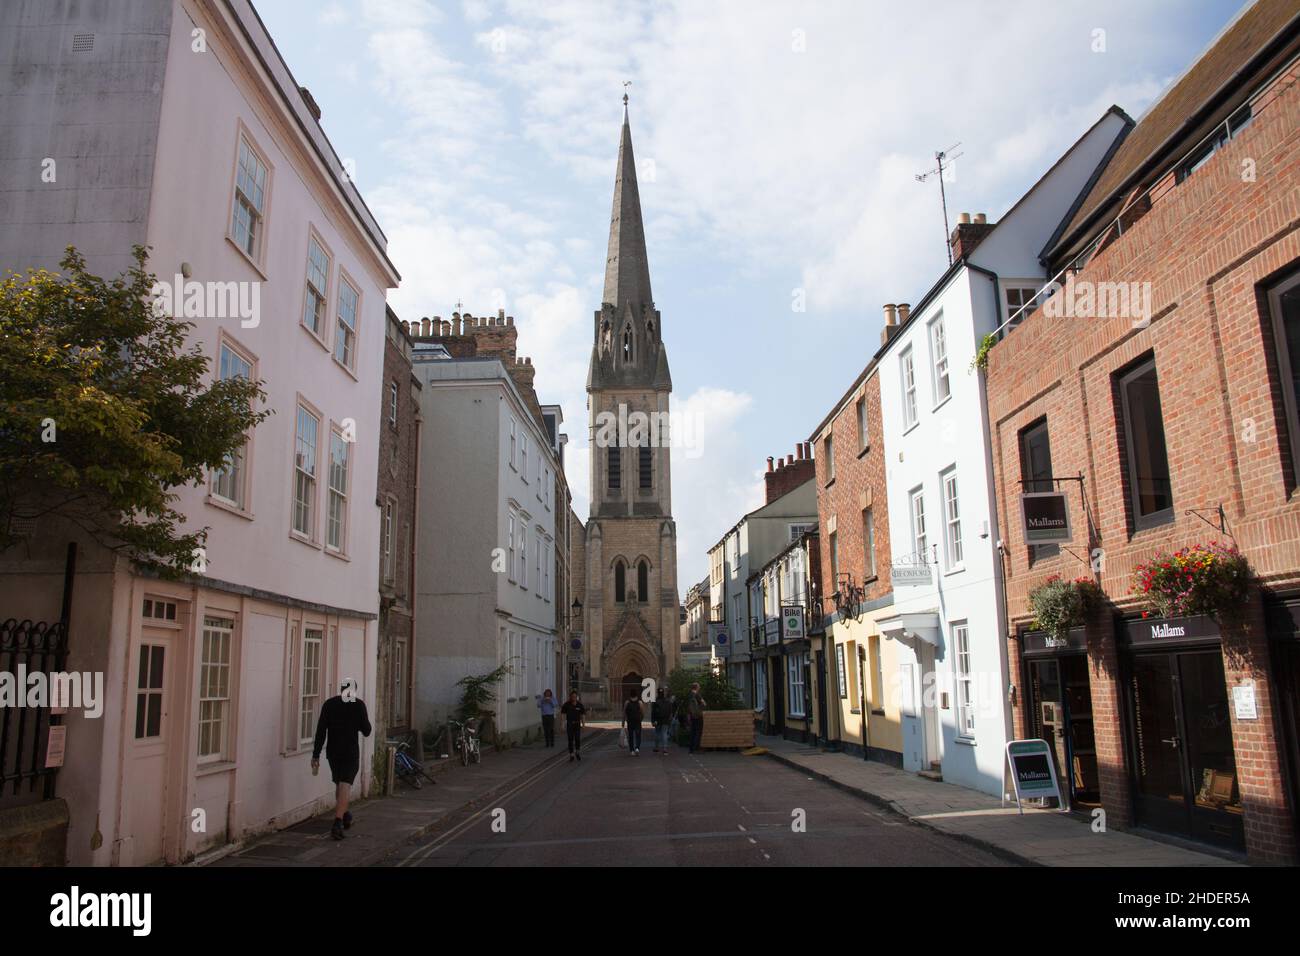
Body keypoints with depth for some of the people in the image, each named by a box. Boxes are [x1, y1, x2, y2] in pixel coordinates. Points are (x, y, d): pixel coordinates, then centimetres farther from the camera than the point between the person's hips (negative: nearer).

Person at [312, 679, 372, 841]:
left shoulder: (329, 704, 2)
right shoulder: (359, 704, -5)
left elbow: (321, 731, -3)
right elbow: (366, 731, -3)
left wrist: (316, 755, -1)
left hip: (332, 752, 4)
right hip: (351, 752, -4)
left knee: (339, 784, 21)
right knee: (345, 786, -5)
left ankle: (345, 816, 38)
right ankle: (337, 823, -20)